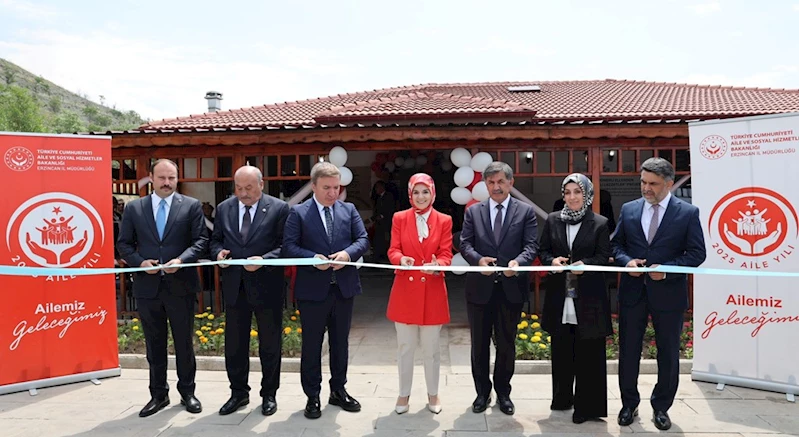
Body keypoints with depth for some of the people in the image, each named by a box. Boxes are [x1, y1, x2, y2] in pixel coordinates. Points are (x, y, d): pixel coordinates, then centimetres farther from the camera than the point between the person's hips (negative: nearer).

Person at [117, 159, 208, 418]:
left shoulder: (191, 206, 1)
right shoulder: (134, 208, 6)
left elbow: (201, 240, -4)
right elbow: (124, 244, 6)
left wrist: (181, 260, -19)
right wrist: (139, 262, -12)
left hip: (180, 285, -2)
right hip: (147, 286, 2)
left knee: (184, 342, 9)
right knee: (154, 344, 12)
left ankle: (187, 392, 24)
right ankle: (158, 394, 25)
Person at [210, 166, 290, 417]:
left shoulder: (279, 208, -6)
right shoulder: (224, 208, 7)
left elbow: (285, 245, -8)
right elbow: (215, 240, 13)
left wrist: (263, 259, -22)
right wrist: (218, 252, -9)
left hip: (267, 285, -3)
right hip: (234, 286, 4)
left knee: (270, 344, 9)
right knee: (234, 343, 12)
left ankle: (269, 394, 24)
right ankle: (238, 393, 28)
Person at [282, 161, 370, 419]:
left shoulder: (349, 210, 7)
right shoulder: (298, 213, -2)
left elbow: (363, 239, 2)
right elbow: (289, 246, -8)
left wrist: (348, 253, -18)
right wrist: (313, 258, -23)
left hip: (344, 287, 3)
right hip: (313, 289, -3)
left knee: (340, 342, 15)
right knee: (312, 344, 7)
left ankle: (338, 390, 30)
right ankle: (312, 397, 20)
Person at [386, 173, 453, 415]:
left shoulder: (444, 221, 1)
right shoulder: (399, 218, 3)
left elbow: (446, 254, -4)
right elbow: (393, 250, -3)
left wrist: (436, 265, -27)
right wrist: (401, 259, -26)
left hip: (432, 291, 0)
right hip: (405, 290, 1)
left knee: (431, 348, 10)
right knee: (405, 347, 10)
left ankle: (433, 394, 26)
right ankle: (404, 394, 24)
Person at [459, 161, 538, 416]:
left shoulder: (526, 211, 3)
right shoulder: (473, 211, 7)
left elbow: (532, 246, -5)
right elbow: (465, 244, -1)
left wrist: (518, 261, -26)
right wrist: (479, 259, -21)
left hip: (511, 287, -1)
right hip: (480, 286, 1)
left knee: (507, 344, 11)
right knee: (479, 344, 11)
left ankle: (503, 392, 29)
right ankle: (482, 392, 28)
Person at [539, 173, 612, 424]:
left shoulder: (600, 223, -1)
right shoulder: (552, 220, 7)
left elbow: (604, 257, -3)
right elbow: (542, 251, 8)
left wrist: (584, 264, -22)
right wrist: (552, 261, -13)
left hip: (588, 297, -3)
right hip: (560, 296, 3)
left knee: (588, 353, 2)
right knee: (561, 351, 13)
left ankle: (587, 406, 12)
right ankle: (562, 399, 28)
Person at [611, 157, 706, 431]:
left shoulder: (688, 212, -4)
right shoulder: (628, 210, 4)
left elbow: (697, 253, -6)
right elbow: (616, 245, 9)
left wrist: (667, 269, -19)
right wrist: (627, 261, -11)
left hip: (668, 293, -2)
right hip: (632, 291, 2)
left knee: (668, 355, 10)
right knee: (628, 352, 9)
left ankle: (661, 407, 28)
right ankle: (629, 404, 27)